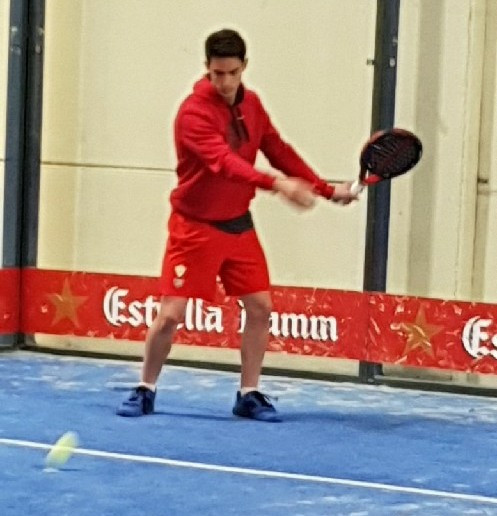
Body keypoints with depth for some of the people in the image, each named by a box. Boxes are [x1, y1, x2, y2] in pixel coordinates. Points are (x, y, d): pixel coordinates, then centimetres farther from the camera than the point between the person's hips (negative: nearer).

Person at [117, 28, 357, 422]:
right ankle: (146, 391, 11)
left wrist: (325, 189, 8)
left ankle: (249, 395, 15)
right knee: (171, 314, -7)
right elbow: (224, 161, -36)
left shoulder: (251, 104, 2)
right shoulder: (194, 112, -21)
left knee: (261, 308, 3)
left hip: (238, 224, 6)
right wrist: (276, 183, -50)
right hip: (196, 226, -6)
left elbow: (278, 151, 12)